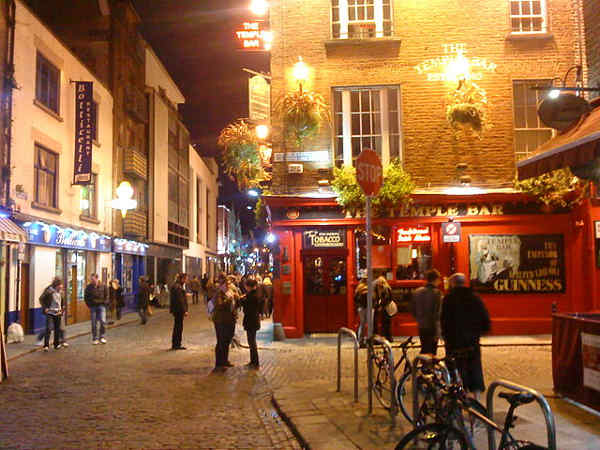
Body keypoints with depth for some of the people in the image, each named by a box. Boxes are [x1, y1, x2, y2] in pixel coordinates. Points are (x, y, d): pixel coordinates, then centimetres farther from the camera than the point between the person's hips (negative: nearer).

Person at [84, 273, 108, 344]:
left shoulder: (102, 286, 1)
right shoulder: (88, 287, -1)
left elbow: (105, 296, 13)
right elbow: (86, 297, 8)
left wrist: (104, 303, 3)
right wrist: (89, 305, 1)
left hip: (101, 306, 0)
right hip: (93, 307, 0)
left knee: (103, 321, -10)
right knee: (94, 324, 3)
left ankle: (102, 336, 6)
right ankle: (95, 338, 13)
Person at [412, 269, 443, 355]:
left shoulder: (417, 292, 5)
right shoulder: (436, 293, -14)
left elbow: (414, 312, 10)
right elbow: (437, 314, -17)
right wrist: (437, 332, -15)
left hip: (421, 327, 6)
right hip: (432, 328, -6)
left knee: (424, 350, 18)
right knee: (431, 352, 2)